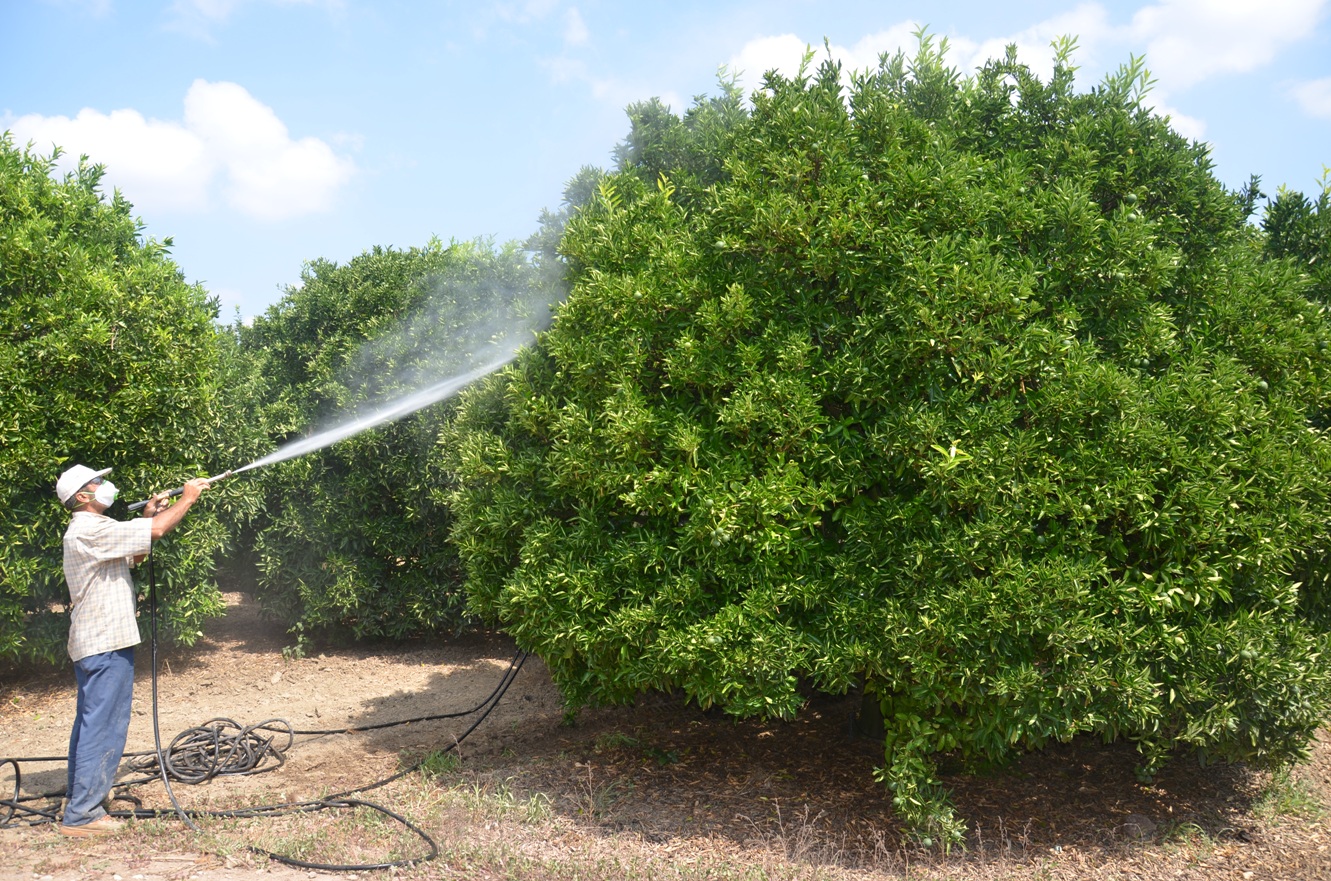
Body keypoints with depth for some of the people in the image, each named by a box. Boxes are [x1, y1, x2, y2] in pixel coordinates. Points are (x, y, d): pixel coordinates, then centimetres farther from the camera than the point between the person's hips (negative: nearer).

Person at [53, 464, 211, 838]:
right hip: (106, 643, -11)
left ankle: (78, 797, 30)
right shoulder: (90, 530, -18)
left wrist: (148, 515, 10)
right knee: (103, 727, -7)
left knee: (90, 722, 19)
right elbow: (156, 531, -24)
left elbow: (133, 556, 23)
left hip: (92, 642, 11)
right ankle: (81, 814, -3)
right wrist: (187, 499, -9)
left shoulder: (90, 530, 16)